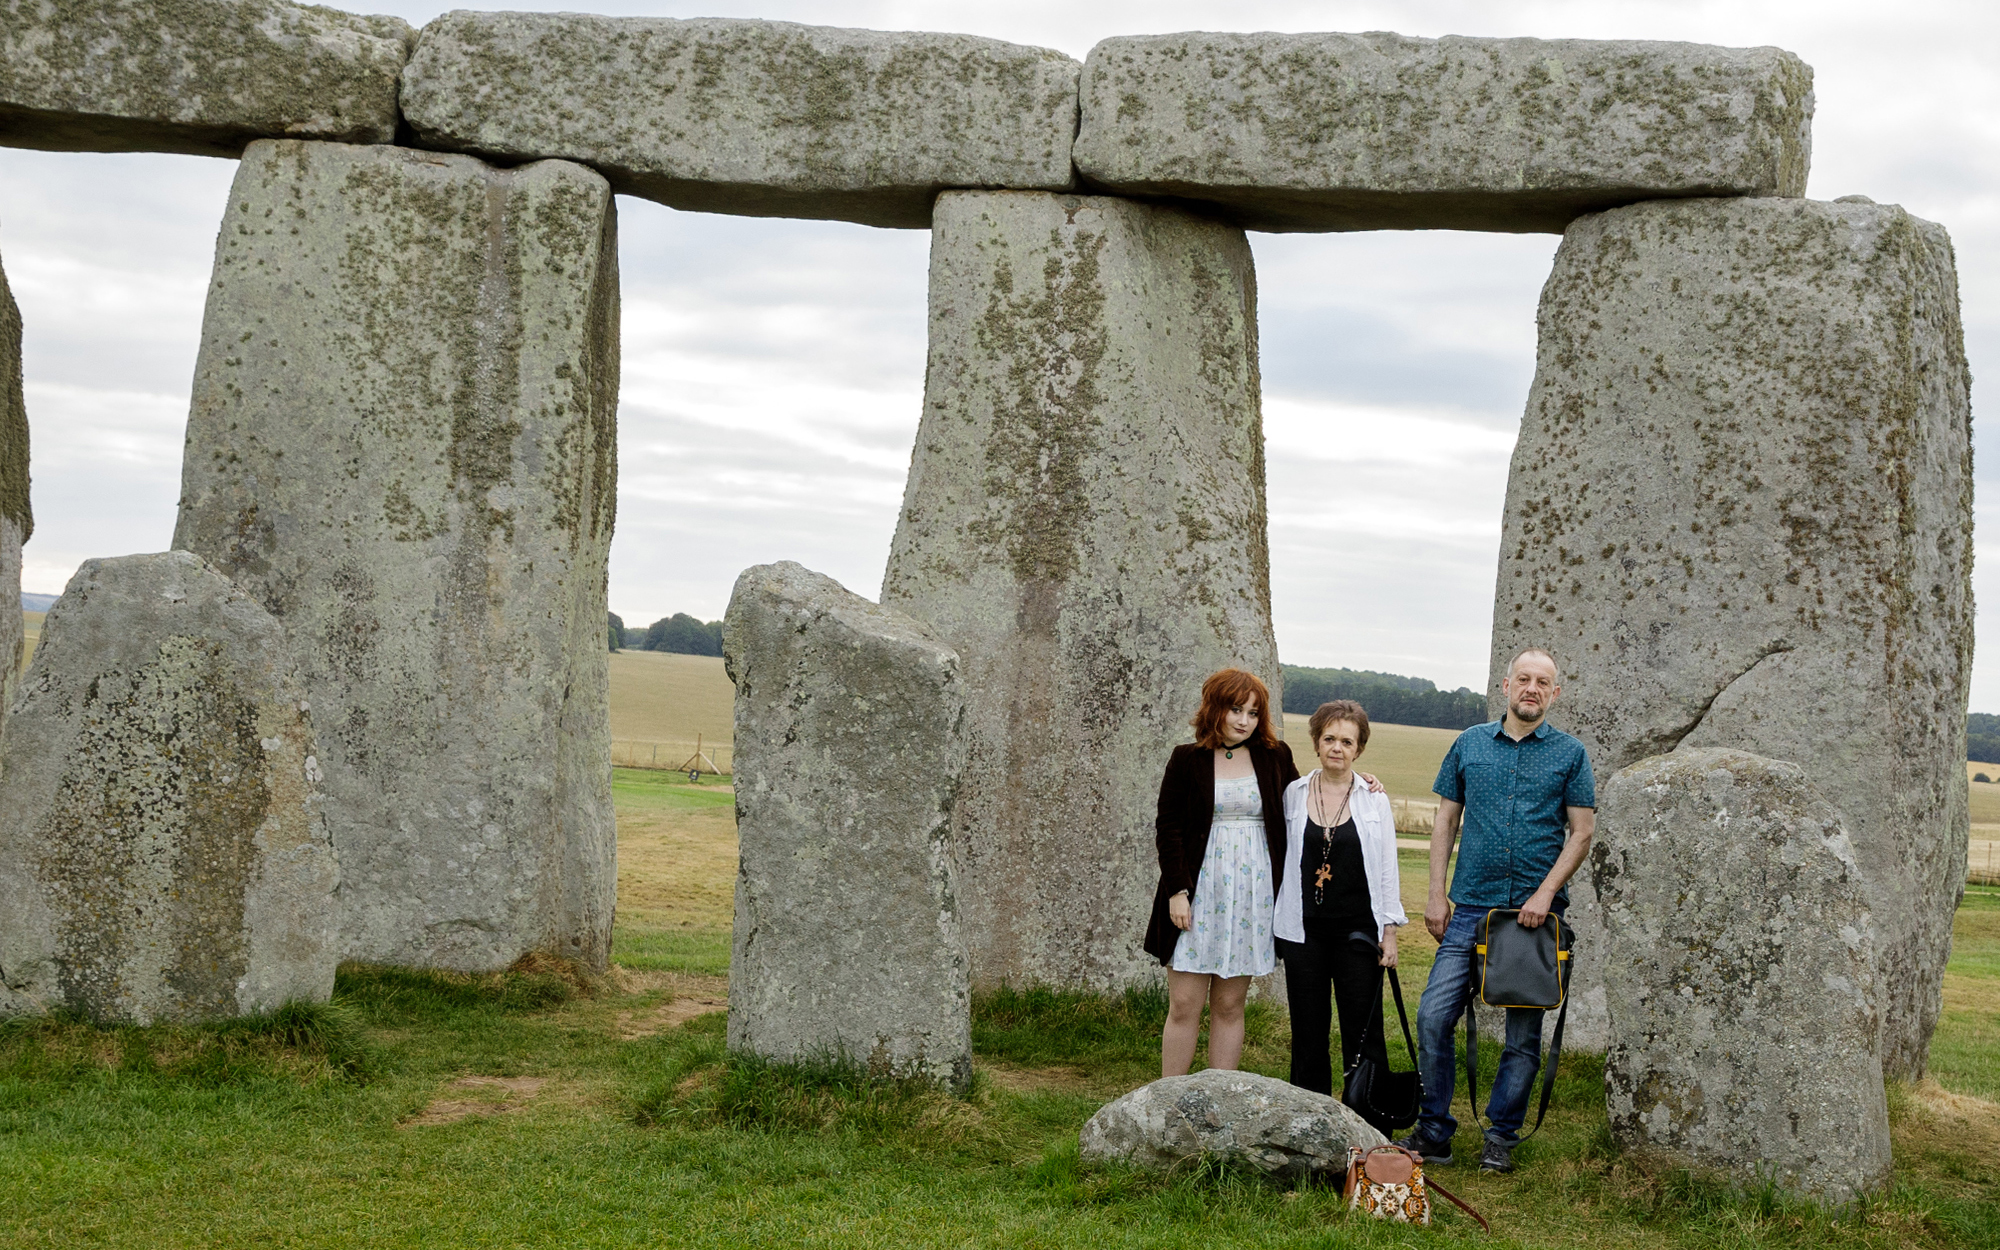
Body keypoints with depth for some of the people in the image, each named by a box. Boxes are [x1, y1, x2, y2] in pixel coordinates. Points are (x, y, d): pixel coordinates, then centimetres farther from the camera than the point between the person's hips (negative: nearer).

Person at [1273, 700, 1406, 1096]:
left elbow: (1387, 869, 5)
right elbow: (1280, 856, 12)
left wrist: (1390, 932, 1)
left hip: (1358, 929, -1)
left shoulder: (1374, 800, 3)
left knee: (1362, 1031, -1)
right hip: (1304, 928, 1)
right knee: (1308, 1032, 6)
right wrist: (1277, 921, 10)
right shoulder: (1293, 794, 5)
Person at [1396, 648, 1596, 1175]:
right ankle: (1434, 1133, 5)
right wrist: (1436, 894, 3)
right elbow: (1445, 821, 12)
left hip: (1534, 913, -1)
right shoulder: (1470, 744, 10)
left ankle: (1500, 1139, 14)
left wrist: (1545, 893, -10)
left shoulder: (1570, 753, 5)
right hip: (1470, 908, 1)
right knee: (1433, 1017, -7)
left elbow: (1582, 832, 2)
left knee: (1523, 1034, 3)